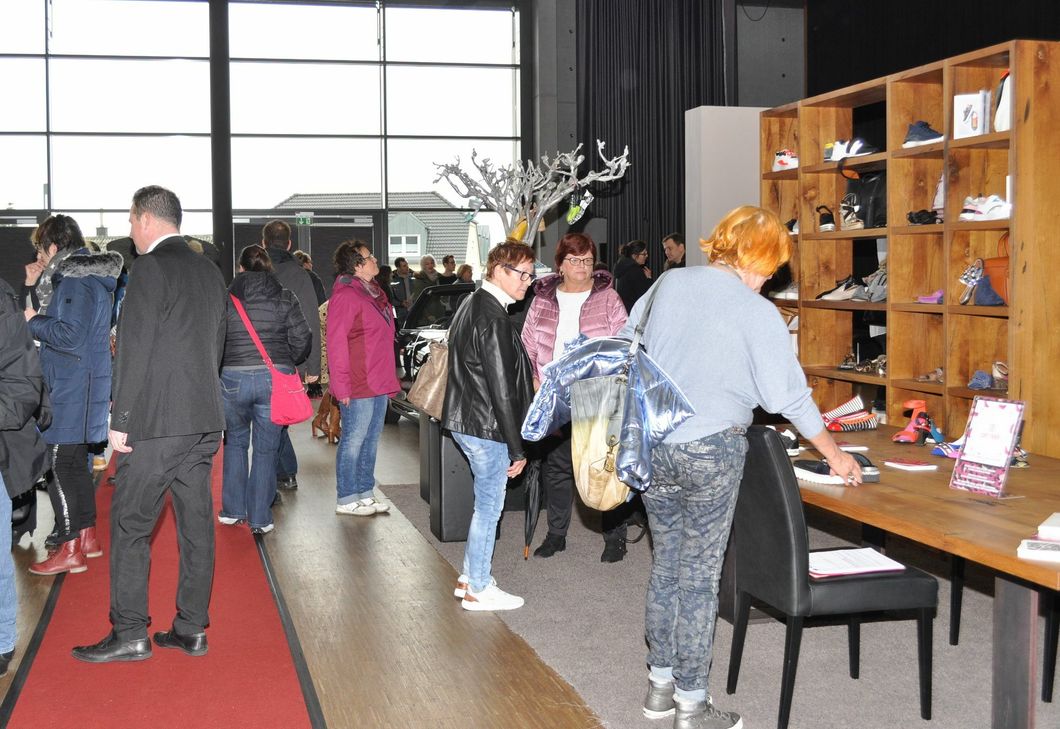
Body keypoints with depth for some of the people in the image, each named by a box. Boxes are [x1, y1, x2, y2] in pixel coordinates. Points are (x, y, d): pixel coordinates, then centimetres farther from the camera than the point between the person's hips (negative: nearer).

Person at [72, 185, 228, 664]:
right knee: (196, 524, 10)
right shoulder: (210, 272, 14)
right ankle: (191, 629, 16)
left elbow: (134, 349, -15)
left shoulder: (150, 268, -11)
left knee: (130, 526, 1)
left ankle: (129, 634, 5)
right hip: (205, 420, 8)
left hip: (156, 423, -8)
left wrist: (120, 421, -11)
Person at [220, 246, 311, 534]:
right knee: (265, 448, 7)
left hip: (233, 378, 0)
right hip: (275, 378, 0)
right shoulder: (285, 298, 2)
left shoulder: (226, 298, 1)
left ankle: (233, 510, 23)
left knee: (235, 442, 20)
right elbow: (302, 340, -1)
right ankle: (260, 519, 10)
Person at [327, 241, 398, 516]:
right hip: (357, 386, -9)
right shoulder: (345, 295, -15)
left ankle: (365, 493, 25)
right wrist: (342, 387, -21)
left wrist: (389, 380, 19)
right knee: (354, 440, -2)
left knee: (372, 439, 15)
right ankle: (346, 499, 7)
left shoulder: (373, 292, 16)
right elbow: (336, 343, -18)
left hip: (379, 384, 9)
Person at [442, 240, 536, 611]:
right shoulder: (493, 318, -21)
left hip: (466, 420, 10)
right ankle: (478, 589, 14)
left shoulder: (471, 305, 11)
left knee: (486, 503, 20)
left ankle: (469, 576, 30)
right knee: (489, 507, 2)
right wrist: (517, 448, -18)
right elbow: (501, 389, -22)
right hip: (486, 427, -10)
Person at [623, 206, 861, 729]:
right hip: (710, 450, -5)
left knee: (665, 565, 17)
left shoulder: (668, 284, 4)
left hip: (651, 445, 5)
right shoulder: (755, 312, -10)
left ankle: (660, 684, 28)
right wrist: (835, 455, 7)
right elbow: (790, 396, -6)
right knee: (700, 577, 3)